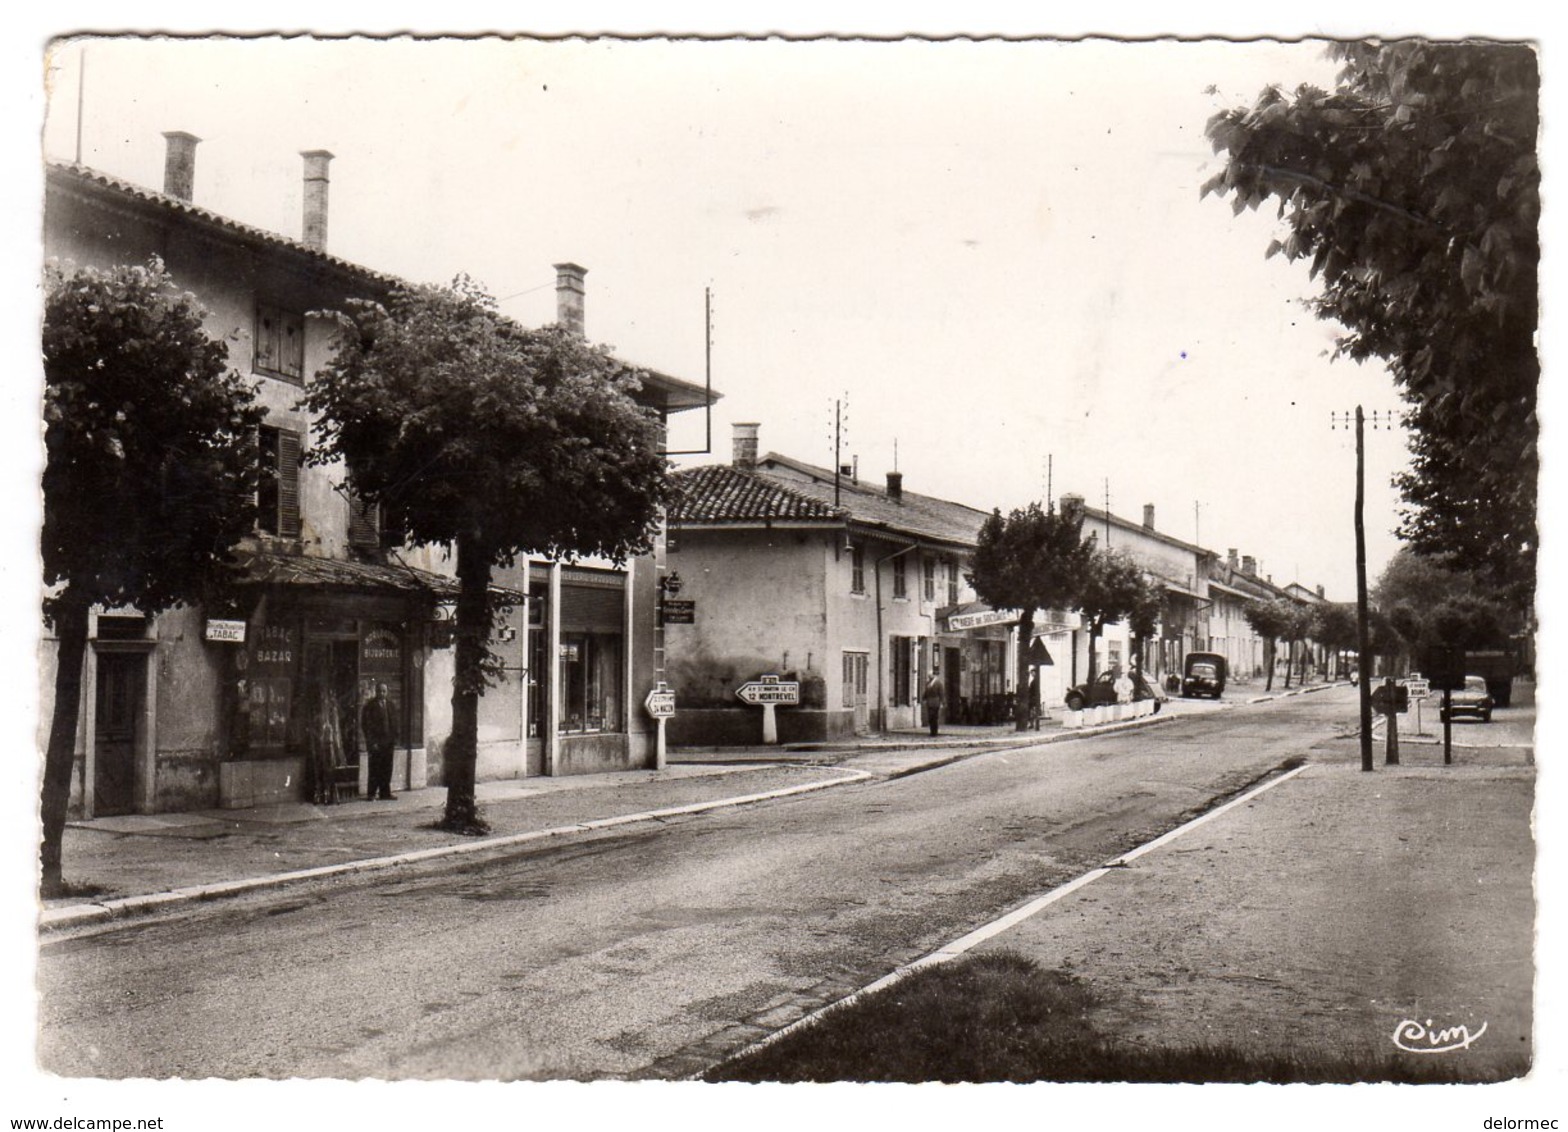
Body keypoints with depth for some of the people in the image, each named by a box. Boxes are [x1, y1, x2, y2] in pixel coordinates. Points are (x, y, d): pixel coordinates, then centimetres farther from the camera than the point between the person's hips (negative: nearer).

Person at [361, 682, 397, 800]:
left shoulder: (389, 704, 11)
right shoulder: (370, 705, -5)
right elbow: (365, 724, -7)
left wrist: (395, 737, 5)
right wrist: (371, 741, -12)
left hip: (388, 742, 5)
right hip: (376, 742, -5)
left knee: (387, 768, 6)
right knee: (375, 769, -3)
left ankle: (385, 792, 13)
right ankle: (371, 794, 3)